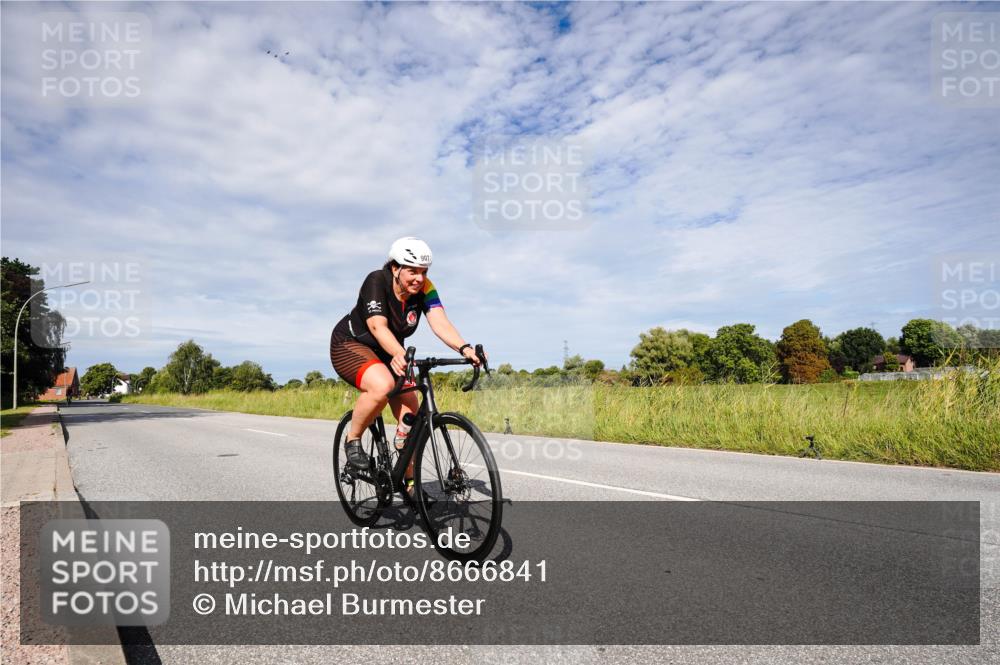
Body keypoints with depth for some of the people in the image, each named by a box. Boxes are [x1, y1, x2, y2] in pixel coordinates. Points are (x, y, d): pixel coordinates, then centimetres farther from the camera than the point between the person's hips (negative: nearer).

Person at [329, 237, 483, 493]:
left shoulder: (424, 288, -14)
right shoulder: (376, 281, -26)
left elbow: (439, 321, -28)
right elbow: (378, 326, -39)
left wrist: (465, 348, -47)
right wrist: (399, 354, -58)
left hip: (388, 354, 5)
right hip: (350, 345, -5)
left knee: (411, 416, -6)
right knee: (383, 385, -37)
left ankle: (409, 481, 11)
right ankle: (353, 440, -11)